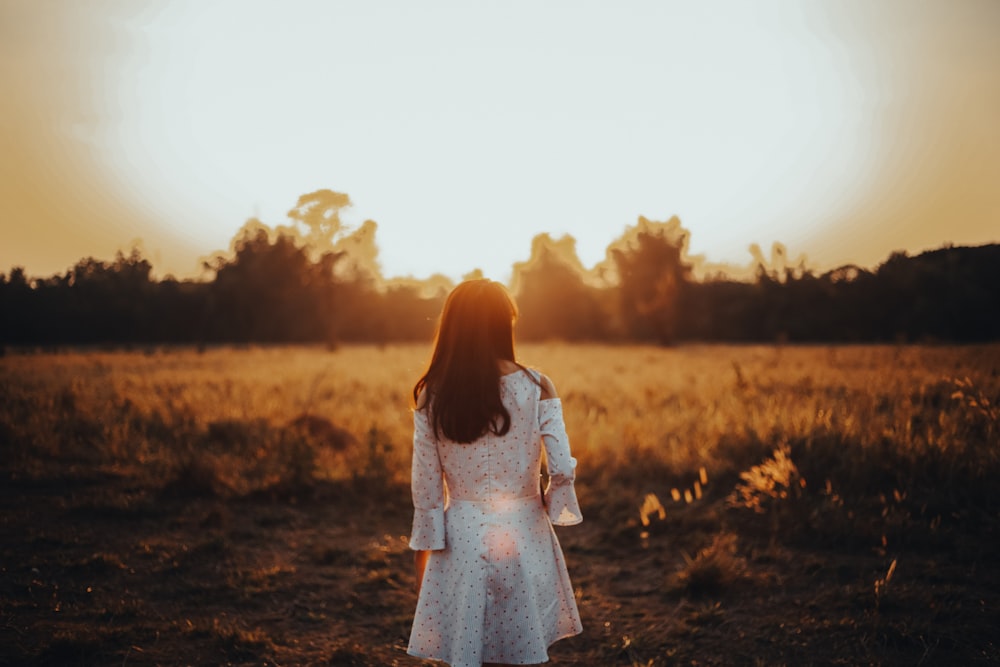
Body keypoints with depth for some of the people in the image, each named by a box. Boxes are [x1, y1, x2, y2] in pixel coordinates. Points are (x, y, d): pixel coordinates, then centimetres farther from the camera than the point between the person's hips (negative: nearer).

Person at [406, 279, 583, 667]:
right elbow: (561, 469, -13)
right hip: (522, 536, -1)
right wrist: (552, 504, 9)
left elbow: (425, 483, -2)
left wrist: (421, 561, 7)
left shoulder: (431, 397, -4)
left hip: (461, 538, 1)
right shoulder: (535, 387, -9)